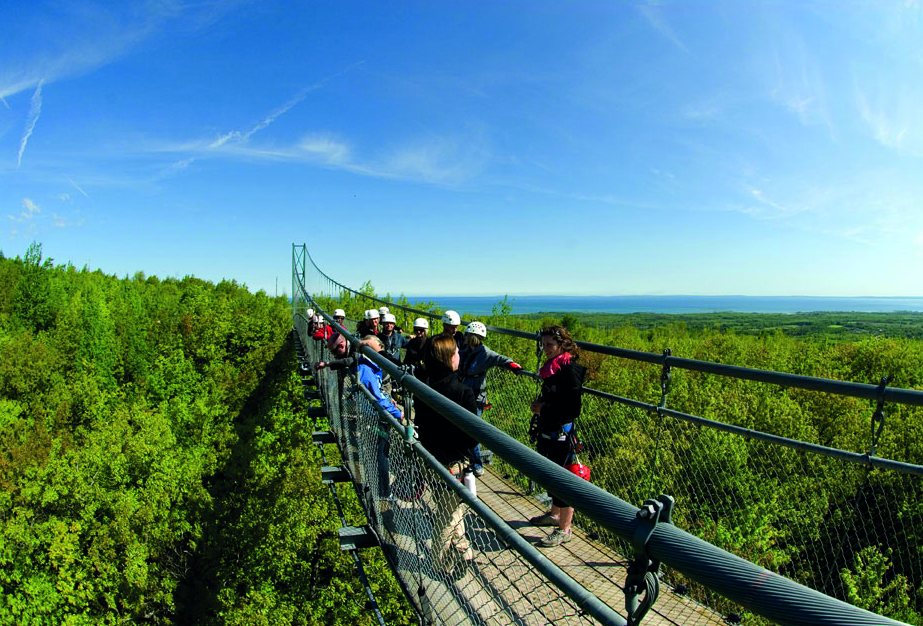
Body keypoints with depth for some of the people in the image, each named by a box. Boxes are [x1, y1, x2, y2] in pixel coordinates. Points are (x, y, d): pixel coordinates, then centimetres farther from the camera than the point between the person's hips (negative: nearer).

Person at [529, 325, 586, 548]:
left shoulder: (570, 371, -19)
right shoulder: (551, 367, 7)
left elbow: (574, 409, -22)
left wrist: (544, 410, -17)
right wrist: (539, 404, 2)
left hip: (561, 435, -9)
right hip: (547, 432, 9)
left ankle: (564, 530, 17)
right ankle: (554, 514, 41)